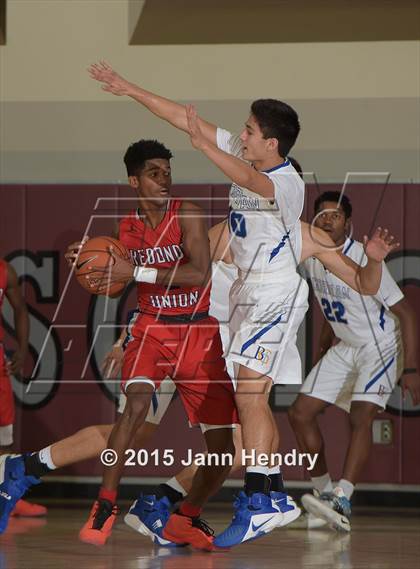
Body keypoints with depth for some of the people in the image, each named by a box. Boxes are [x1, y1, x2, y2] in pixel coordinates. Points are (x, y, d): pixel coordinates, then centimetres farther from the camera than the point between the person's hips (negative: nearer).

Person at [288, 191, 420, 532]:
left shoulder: (365, 261, -23)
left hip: (381, 348, -8)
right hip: (343, 349, 8)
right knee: (300, 414, 0)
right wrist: (325, 343, 21)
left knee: (361, 418, -27)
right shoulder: (311, 257, -2)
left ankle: (342, 502, -40)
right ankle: (325, 493, 13)